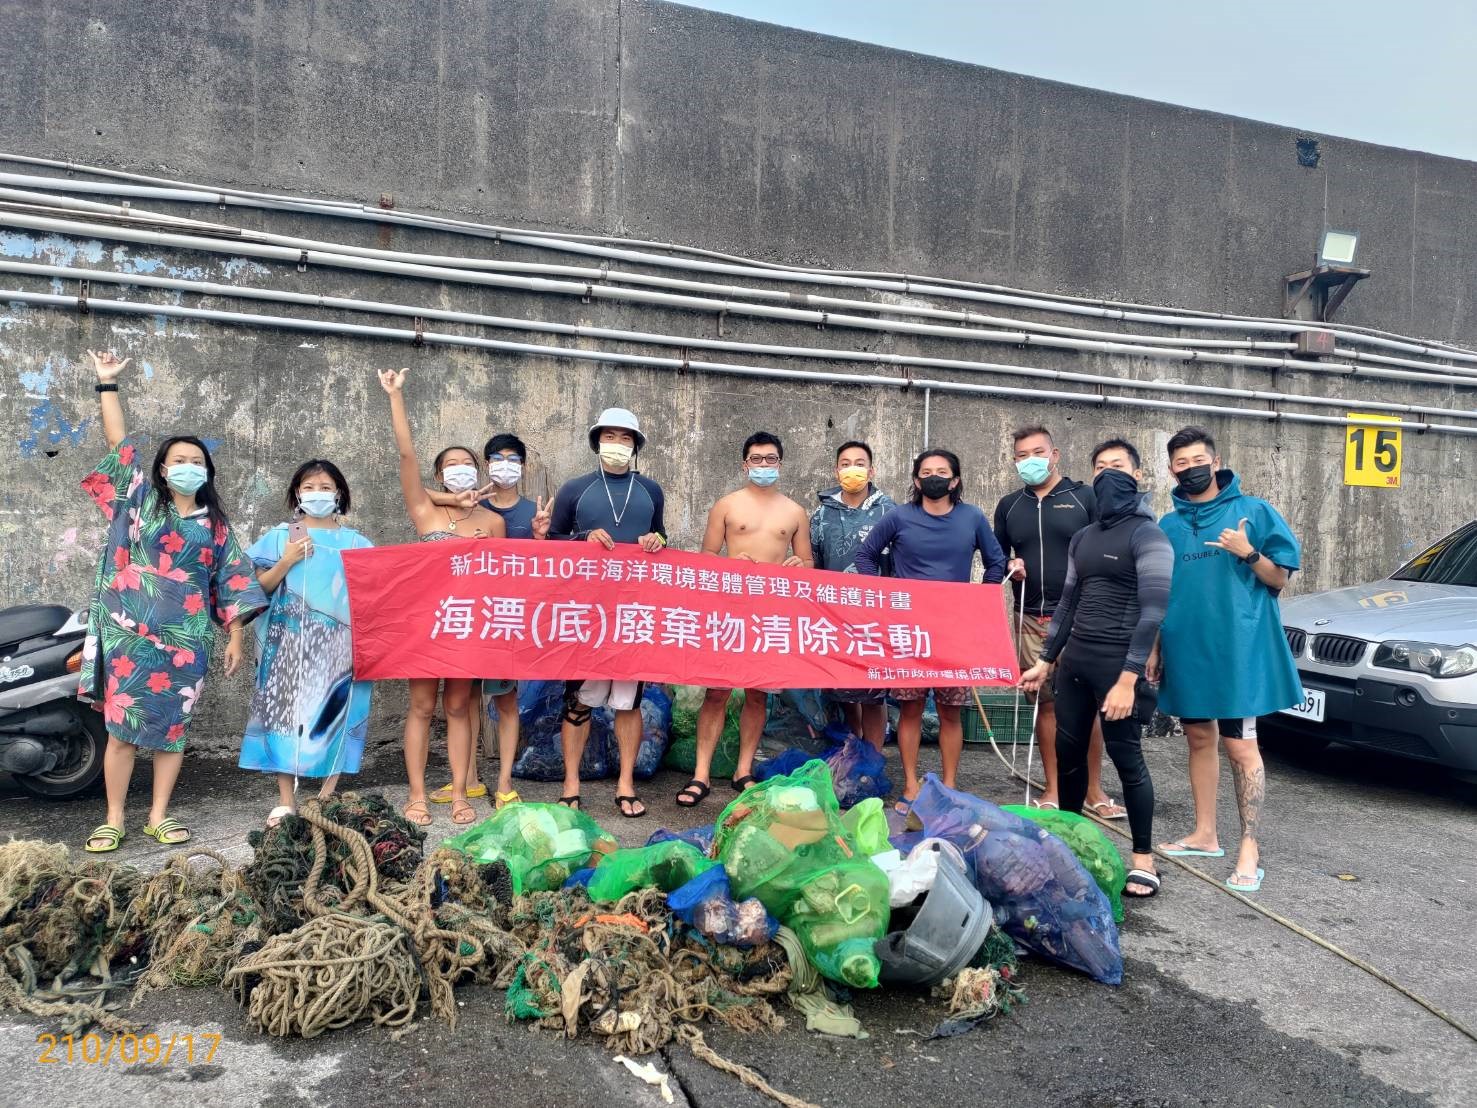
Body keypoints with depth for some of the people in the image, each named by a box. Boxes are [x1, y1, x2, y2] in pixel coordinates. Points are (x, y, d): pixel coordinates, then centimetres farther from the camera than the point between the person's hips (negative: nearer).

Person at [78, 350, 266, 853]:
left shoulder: (215, 524, 10)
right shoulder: (141, 500, 8)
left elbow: (230, 583, 7)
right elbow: (119, 442, 4)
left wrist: (236, 637, 2)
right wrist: (107, 383, 2)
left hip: (185, 640, 1)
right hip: (130, 633, -1)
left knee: (171, 728, 5)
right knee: (121, 727, 0)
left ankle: (159, 816, 15)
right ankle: (114, 820, 10)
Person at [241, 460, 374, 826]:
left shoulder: (354, 542, 11)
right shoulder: (280, 537, 9)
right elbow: (259, 587, 5)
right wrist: (286, 562, -8)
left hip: (337, 643, 1)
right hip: (290, 640, 0)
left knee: (333, 710, -1)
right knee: (286, 709, -4)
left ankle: (328, 795, 11)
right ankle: (285, 800, 3)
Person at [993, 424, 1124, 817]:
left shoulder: (1084, 497, 2)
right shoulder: (1009, 506, 13)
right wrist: (1010, 565, -1)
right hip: (1031, 619, 3)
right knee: (1045, 702, 7)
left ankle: (1094, 790, 10)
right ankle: (1053, 789, 16)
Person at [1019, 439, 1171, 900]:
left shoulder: (1147, 536, -7)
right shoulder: (1082, 537, 15)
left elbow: (1153, 611, -14)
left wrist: (1128, 678, -20)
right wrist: (1045, 660, 17)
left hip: (1116, 662, -7)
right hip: (1075, 659, 7)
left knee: (1126, 757, -2)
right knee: (1068, 751, 11)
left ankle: (1144, 858, 10)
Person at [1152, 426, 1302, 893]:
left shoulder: (1253, 511, 0)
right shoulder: (1167, 527, 11)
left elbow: (1279, 578, 1)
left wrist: (1248, 554, -17)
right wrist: (1153, 648, 11)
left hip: (1239, 648, -5)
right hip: (1186, 647, 5)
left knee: (1240, 746, -6)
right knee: (1199, 739, 13)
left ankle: (1250, 850, 1)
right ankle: (1205, 835, 24)